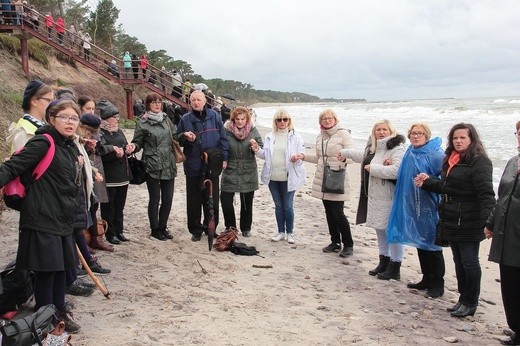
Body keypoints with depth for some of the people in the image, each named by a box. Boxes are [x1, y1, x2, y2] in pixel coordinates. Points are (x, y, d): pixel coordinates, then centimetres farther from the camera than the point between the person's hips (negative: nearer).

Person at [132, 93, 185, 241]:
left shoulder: (166, 119, 11)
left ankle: (163, 228, 24)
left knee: (167, 199, 9)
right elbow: (138, 142, -1)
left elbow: (175, 135, 14)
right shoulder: (142, 123, -4)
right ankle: (155, 231, 16)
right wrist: (134, 146, -22)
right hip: (153, 167, -5)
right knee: (155, 199, 3)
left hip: (169, 166, 5)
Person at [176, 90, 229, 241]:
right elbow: (178, 140, 9)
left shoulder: (214, 116, 1)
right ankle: (196, 230, 18)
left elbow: (223, 138, 3)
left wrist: (224, 158, -2)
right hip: (193, 166, 0)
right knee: (194, 201, 5)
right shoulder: (185, 119, 2)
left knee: (212, 200, 10)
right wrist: (186, 138, -13)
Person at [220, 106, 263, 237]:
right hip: (230, 171, -1)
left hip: (248, 172, 1)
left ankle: (246, 228, 27)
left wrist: (256, 147, -17)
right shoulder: (227, 130, -6)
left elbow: (262, 148, 5)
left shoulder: (253, 131, -2)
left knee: (247, 202, 10)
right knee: (226, 199, -6)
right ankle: (230, 227, 14)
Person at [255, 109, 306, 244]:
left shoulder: (295, 137, -3)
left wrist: (297, 158, -26)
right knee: (278, 205, 13)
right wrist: (258, 151, -6)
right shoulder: (270, 136, 8)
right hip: (273, 177, 4)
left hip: (288, 177, -4)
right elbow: (266, 155, 13)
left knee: (288, 206, 3)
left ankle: (290, 232, 18)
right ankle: (281, 232, 24)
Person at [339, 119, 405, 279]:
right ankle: (384, 262, 33)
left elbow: (397, 170, -30)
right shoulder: (375, 148, 15)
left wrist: (373, 168, -19)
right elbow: (363, 155, 37)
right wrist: (345, 153, 50)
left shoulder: (397, 148, -15)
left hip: (391, 199, -10)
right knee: (380, 230, 18)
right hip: (377, 198, 10)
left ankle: (395, 268, 8)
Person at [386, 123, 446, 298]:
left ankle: (437, 284, 11)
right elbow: (404, 177, 22)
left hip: (430, 206, -7)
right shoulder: (410, 154, 11)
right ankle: (427, 279, 27)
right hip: (414, 206, 7)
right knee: (420, 244, 14)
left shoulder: (435, 154, -12)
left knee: (432, 245, 0)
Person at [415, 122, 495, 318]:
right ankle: (463, 299, 27)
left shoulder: (479, 162, -12)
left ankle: (470, 303, 13)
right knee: (459, 262, 15)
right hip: (451, 221, 9)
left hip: (469, 224, -8)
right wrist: (427, 182, 15)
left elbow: (485, 194, -21)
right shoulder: (451, 160, 15)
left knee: (469, 262, 1)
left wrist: (487, 221, -30)